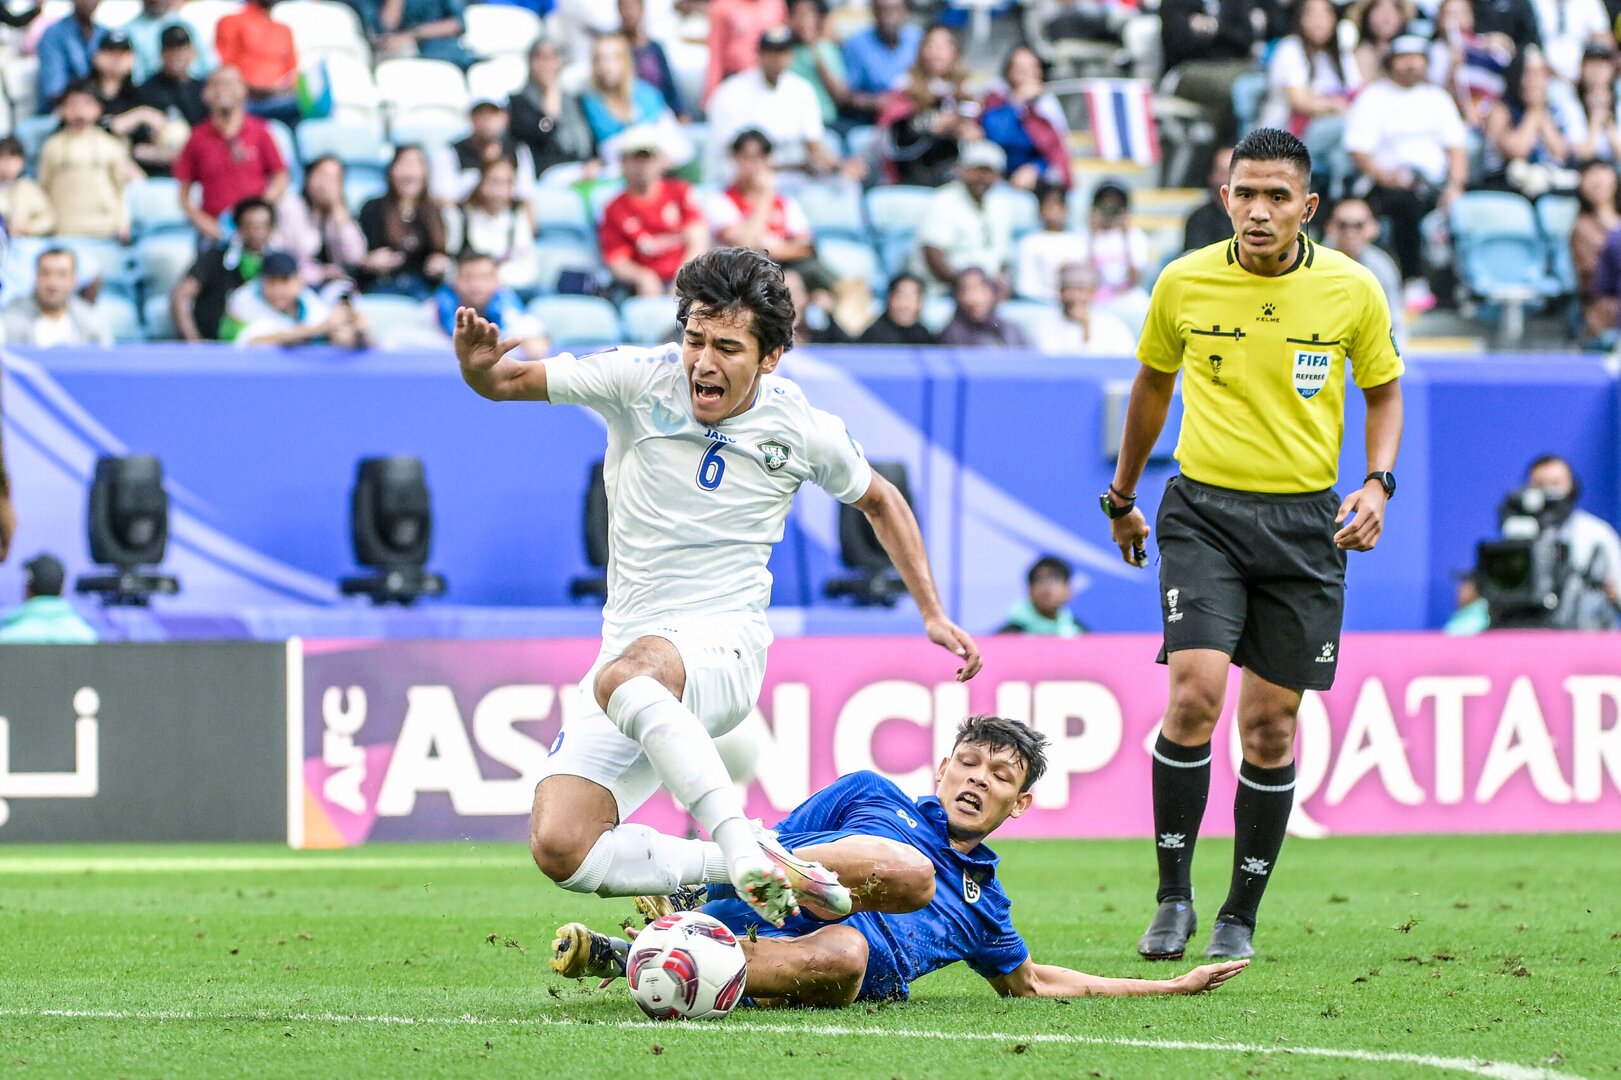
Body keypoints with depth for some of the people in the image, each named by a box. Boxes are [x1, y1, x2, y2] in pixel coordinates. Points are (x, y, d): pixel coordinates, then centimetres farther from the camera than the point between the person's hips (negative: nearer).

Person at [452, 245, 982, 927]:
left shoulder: (804, 430, -1)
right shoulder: (641, 381, -3)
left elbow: (880, 501, 19)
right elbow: (506, 382, 1)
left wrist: (933, 614, 14)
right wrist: (479, 365, -24)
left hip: (725, 646, -3)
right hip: (630, 650, 3)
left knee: (624, 676, -41)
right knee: (559, 849, -19)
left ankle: (743, 845, -48)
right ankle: (739, 866, -6)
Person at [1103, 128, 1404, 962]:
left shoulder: (1353, 290, -3)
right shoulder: (1183, 283, -2)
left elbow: (1384, 393, 11)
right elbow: (1153, 384, 16)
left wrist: (1377, 484, -6)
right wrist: (1122, 496, 24)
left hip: (1305, 520, 1)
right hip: (1204, 509, -1)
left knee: (1270, 725, 1)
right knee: (1194, 692, -18)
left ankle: (1240, 916, 15)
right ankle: (1173, 895, -6)